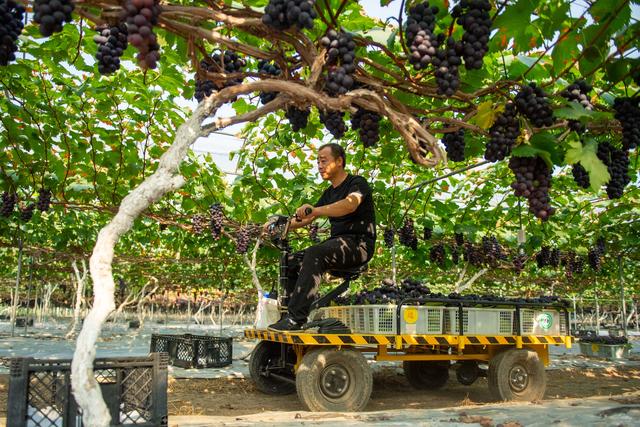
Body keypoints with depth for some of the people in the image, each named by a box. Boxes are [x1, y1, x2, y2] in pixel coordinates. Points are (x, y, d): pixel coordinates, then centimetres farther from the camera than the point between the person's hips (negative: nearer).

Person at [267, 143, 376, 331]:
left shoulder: (357, 183, -4)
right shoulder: (329, 193, 21)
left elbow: (350, 204, -27)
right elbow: (307, 218, 21)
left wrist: (315, 210, -41)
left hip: (358, 243, -8)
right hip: (336, 241, 8)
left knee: (314, 254, -33)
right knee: (290, 261, -6)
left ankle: (296, 318, -37)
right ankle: (291, 314, -5)